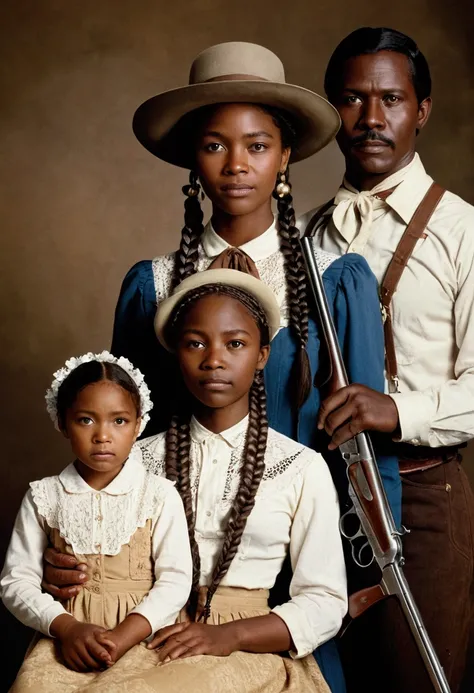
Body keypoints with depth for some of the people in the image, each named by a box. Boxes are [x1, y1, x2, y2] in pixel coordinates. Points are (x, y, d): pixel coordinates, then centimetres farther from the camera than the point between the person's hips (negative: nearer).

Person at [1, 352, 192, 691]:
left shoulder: (160, 495, 1)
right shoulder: (43, 496, 6)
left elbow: (175, 581, -3)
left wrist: (122, 637, -16)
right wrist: (66, 627, -12)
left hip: (139, 633, -1)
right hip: (65, 634, 1)